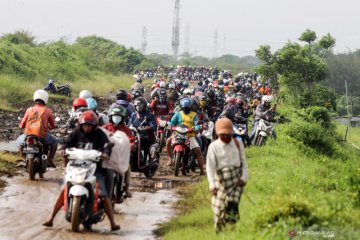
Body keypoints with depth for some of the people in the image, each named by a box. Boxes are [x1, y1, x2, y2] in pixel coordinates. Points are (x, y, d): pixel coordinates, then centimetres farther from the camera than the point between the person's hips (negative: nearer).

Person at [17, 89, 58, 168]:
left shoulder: (29, 110, 9)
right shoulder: (47, 111, 6)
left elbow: (21, 126, 11)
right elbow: (53, 126, 15)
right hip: (42, 136, -1)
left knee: (19, 141, 32)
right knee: (54, 141, 28)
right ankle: (50, 160, 18)